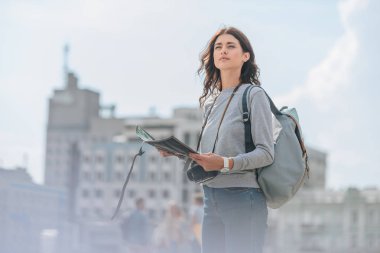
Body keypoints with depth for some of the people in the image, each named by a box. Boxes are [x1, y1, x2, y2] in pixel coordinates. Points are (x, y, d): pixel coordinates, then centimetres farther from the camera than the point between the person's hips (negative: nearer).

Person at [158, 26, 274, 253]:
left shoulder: (254, 95, -3)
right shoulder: (210, 101, 17)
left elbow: (266, 153, -10)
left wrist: (226, 164, -23)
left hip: (243, 195, -6)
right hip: (211, 198, 6)